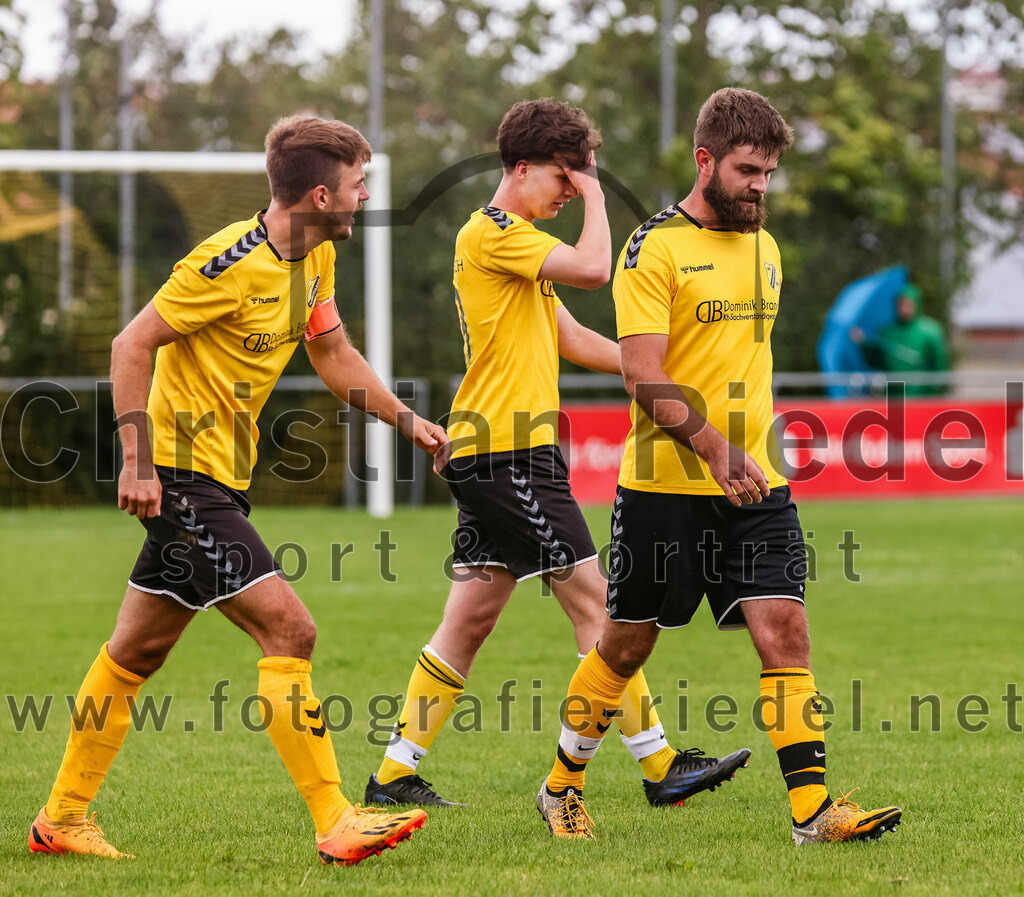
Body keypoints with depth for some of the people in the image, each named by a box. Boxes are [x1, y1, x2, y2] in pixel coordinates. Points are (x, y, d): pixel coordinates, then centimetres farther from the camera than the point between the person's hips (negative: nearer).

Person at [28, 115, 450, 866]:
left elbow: (333, 354, 22)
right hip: (185, 474, -10)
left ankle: (63, 818, 25)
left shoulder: (315, 256, 8)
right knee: (288, 630, -15)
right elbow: (132, 345, -18)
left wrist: (406, 420, 12)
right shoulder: (232, 263, -21)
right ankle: (335, 825, -14)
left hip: (219, 482, 10)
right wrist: (139, 460, -21)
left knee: (137, 650, 16)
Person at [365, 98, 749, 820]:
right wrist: (594, 195, -7)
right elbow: (594, 268, -23)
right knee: (592, 598, -7)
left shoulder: (517, 241, 22)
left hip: (492, 455, 10)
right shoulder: (493, 233, -11)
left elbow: (570, 337, 26)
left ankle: (396, 773, 10)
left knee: (471, 619, 9)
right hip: (507, 452, -10)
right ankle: (660, 766, -4)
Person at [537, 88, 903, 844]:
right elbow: (644, 376, -17)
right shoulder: (656, 247, -10)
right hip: (664, 483, -5)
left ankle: (812, 806, -10)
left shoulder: (763, 244, 13)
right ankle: (563, 785, 26)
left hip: (754, 487, 5)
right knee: (628, 644, 7)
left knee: (784, 631, -8)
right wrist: (715, 449, -26)